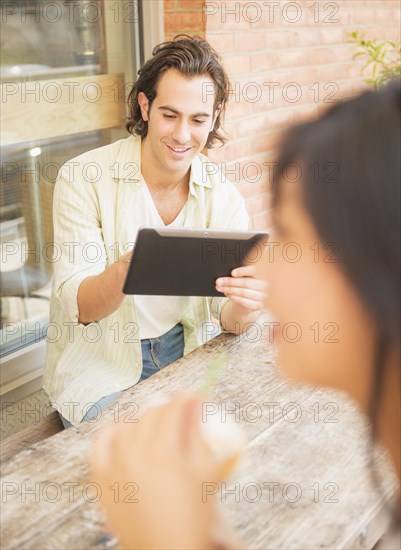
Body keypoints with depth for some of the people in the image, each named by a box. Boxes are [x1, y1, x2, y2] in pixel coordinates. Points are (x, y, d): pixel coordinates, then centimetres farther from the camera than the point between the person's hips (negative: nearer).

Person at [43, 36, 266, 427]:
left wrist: (241, 309, -33)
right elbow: (78, 307, -18)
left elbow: (226, 319, -7)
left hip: (185, 354, 4)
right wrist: (126, 270, -41)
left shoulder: (224, 199, -4)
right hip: (98, 368, -3)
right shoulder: (83, 178, -14)